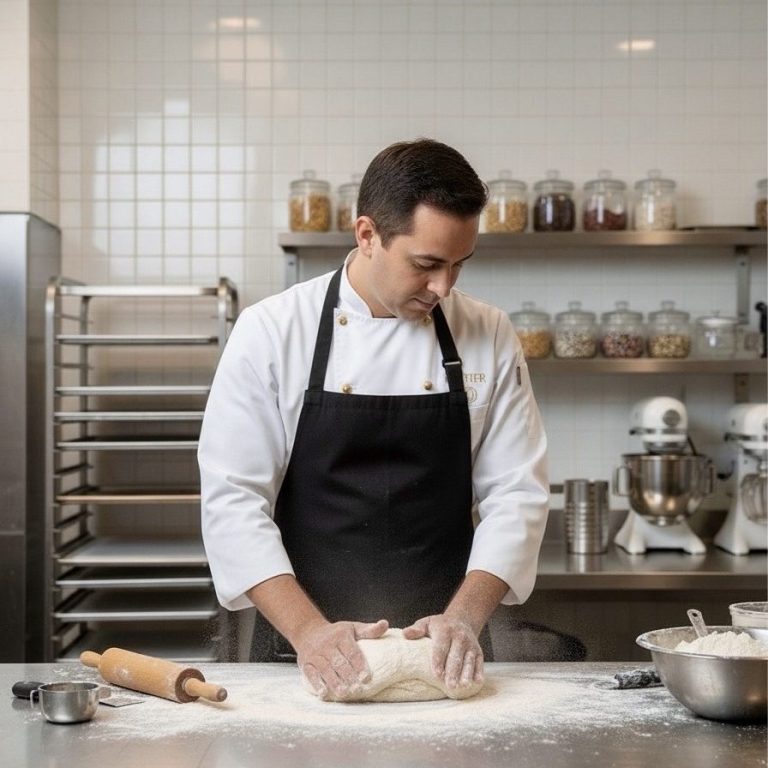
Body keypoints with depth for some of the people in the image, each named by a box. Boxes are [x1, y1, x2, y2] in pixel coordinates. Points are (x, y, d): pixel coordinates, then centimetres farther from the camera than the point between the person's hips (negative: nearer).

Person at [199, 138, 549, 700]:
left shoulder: (489, 337, 1)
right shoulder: (271, 331, -6)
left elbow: (516, 492, 0)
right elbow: (233, 498, -9)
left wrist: (465, 617, -14)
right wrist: (309, 631, -19)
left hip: (443, 655, 2)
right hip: (306, 656, -1)